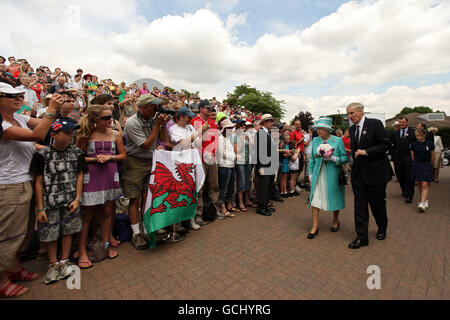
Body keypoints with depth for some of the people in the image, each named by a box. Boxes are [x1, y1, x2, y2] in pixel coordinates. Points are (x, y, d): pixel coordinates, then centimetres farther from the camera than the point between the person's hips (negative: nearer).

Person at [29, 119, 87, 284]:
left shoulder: (76, 152, 0)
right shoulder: (42, 154, -7)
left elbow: (79, 176, 4)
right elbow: (38, 182, -4)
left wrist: (77, 199, -3)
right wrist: (40, 208, -5)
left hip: (71, 201, 2)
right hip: (50, 201, -1)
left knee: (68, 230, 11)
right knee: (50, 233, 8)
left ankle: (64, 261, 30)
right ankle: (53, 264, 29)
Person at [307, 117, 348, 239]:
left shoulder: (338, 140, -4)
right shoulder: (315, 140, 6)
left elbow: (345, 158, -2)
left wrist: (333, 158, -20)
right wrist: (310, 173, 9)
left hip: (332, 175, -2)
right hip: (318, 175, 3)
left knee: (334, 198, 10)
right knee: (315, 199, -2)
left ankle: (335, 221, 36)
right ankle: (315, 226, 8)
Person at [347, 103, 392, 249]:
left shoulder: (375, 124, -7)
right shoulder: (352, 129, 9)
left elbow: (385, 145, -11)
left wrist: (366, 152, -19)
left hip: (376, 172, -4)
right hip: (358, 173, 4)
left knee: (378, 203, 12)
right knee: (360, 204, 3)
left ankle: (382, 229, 38)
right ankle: (362, 237, 10)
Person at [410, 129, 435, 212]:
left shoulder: (429, 144, -6)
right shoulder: (413, 144, -1)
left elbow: (433, 156, 7)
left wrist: (429, 165, 17)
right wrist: (416, 164, 16)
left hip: (426, 166, -3)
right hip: (416, 166, 3)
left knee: (425, 185, -10)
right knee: (419, 184, 9)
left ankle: (422, 204, -15)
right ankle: (425, 199, 27)